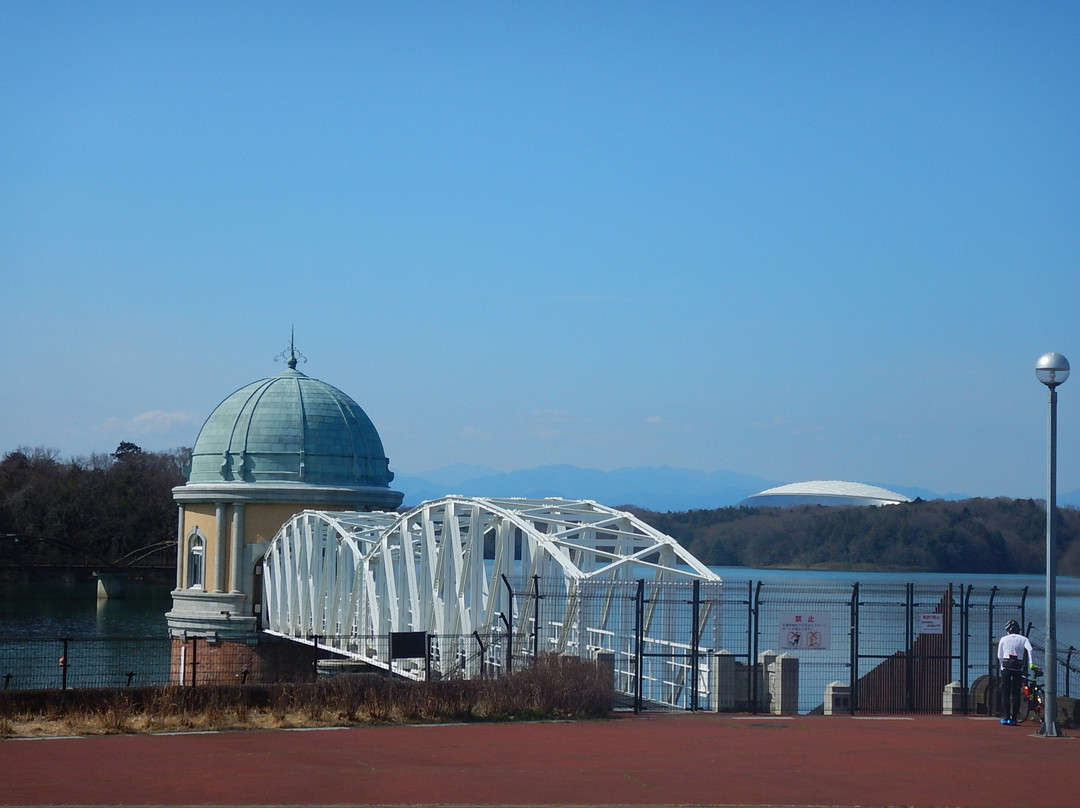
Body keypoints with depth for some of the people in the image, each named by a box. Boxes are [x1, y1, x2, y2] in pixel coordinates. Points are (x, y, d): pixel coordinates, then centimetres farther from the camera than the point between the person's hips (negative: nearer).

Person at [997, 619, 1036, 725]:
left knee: (1005, 692, 4)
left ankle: (1007, 717, -2)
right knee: (1016, 693, 5)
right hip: (1018, 668, 0)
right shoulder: (1024, 639, 9)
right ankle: (1013, 718, 3)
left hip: (1006, 667, 0)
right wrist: (1032, 664, -7)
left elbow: (999, 656, 12)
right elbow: (1030, 650, -9)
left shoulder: (1003, 639, 11)